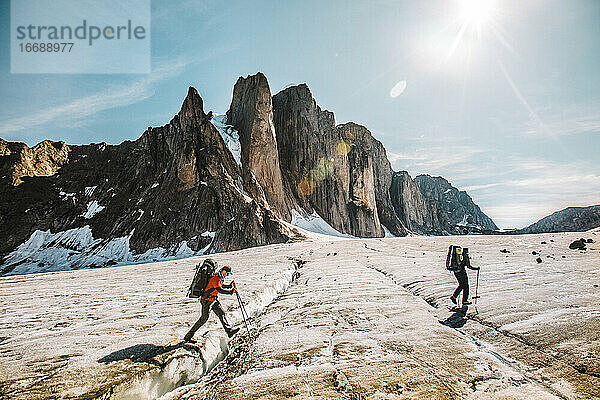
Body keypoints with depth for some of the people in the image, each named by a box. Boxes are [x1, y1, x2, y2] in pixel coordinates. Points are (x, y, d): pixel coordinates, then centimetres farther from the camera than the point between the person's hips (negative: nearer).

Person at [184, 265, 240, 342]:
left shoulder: (220, 278, 8)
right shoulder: (215, 278, -23)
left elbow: (221, 286, 24)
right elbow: (220, 290, -32)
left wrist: (230, 286, 12)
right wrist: (231, 291, -26)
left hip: (213, 300, 10)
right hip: (207, 300, -10)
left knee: (221, 313, 4)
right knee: (204, 318, -6)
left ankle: (229, 330, 6)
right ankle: (188, 336, 5)